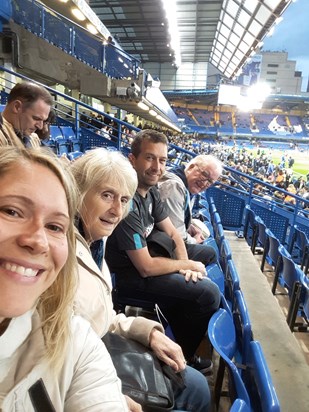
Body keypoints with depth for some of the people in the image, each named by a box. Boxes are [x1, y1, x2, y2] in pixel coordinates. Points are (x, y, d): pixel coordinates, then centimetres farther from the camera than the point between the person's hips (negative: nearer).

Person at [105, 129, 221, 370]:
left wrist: (184, 264, -10)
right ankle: (183, 357, 16)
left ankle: (183, 348, 29)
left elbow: (173, 233, 8)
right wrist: (188, 264, -11)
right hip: (125, 277, -9)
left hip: (141, 261, 9)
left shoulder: (151, 190, 0)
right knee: (209, 293, -11)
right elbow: (146, 267, -25)